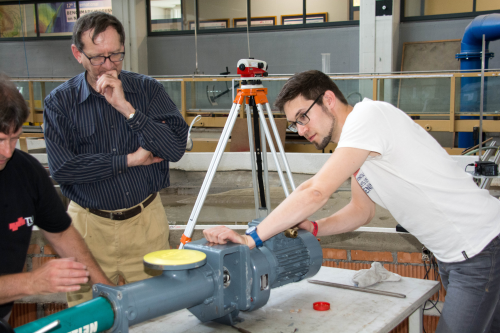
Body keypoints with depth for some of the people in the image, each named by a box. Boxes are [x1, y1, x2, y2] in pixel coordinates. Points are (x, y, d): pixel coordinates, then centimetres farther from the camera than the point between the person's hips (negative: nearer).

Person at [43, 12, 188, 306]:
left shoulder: (148, 89, -1)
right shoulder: (60, 102, -3)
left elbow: (176, 148, -13)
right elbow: (61, 167, -14)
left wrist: (126, 108, -21)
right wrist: (129, 160, -13)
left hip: (147, 220, 1)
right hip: (90, 226, -1)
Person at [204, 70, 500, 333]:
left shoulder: (367, 115, -22)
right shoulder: (352, 142, 9)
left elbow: (315, 192, -29)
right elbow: (362, 210, 15)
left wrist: (252, 238, -25)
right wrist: (312, 228, -2)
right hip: (452, 252, 9)